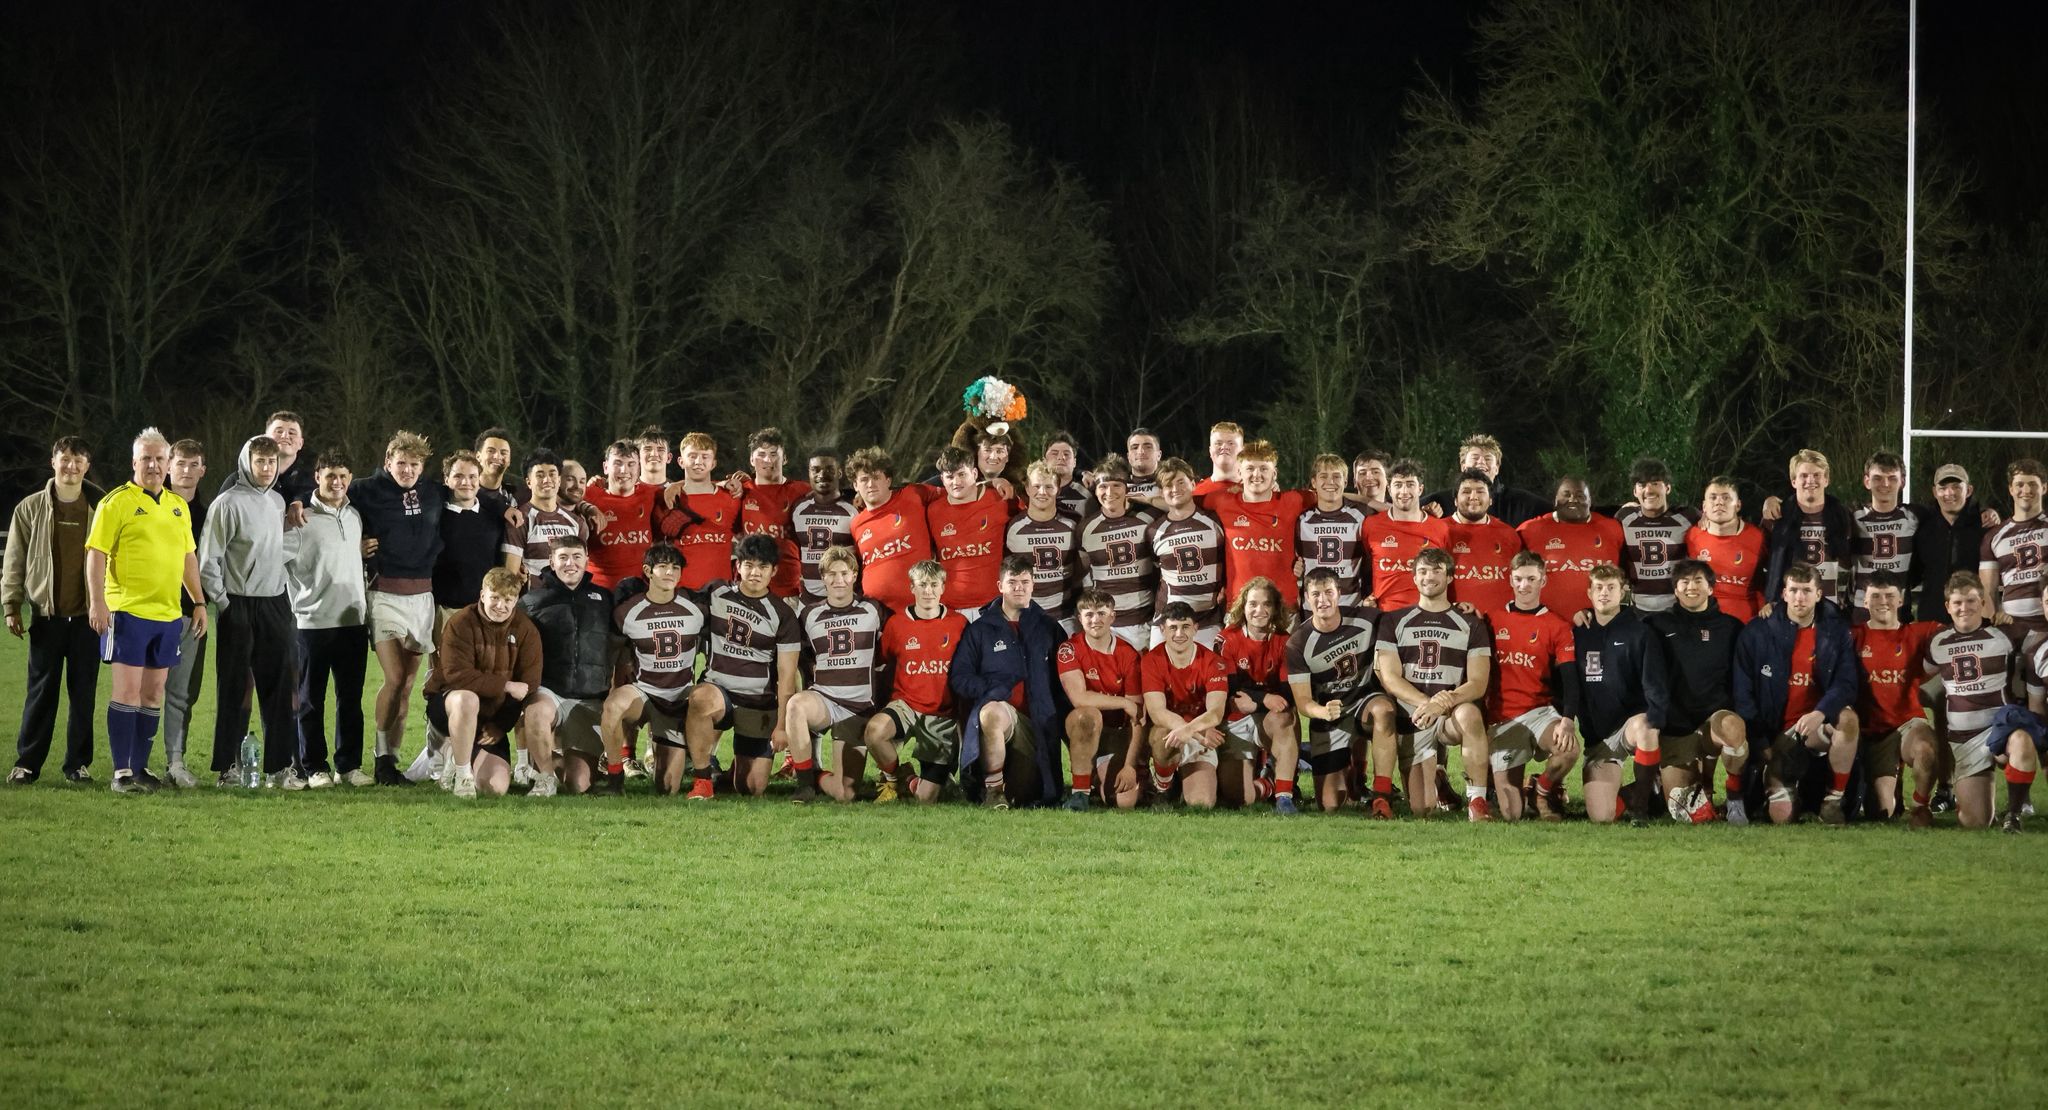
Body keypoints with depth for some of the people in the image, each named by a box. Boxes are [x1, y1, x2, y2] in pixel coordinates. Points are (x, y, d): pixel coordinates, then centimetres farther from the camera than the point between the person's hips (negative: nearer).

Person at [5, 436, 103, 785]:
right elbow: (15, 561, 6)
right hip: (46, 614, 0)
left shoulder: (102, 507, 3)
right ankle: (27, 763, 6)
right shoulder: (30, 508, 4)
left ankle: (78, 762, 11)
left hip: (87, 615, 0)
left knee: (84, 692, 4)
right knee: (41, 691, 1)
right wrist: (11, 606, 0)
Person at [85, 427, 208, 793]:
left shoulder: (178, 505, 15)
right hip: (128, 609, -6)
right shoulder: (117, 503, -5)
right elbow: (96, 553, -9)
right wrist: (97, 602, -17)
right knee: (128, 690, -8)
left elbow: (188, 557, 22)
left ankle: (140, 767, 14)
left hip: (167, 613, 6)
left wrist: (199, 602, 17)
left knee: (153, 694, 8)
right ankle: (121, 772, -6)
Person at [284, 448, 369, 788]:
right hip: (314, 621, -5)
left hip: (354, 619, 5)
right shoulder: (301, 520, -7)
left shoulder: (355, 517, 12)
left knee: (351, 698, 7)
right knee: (311, 699, 1)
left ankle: (349, 765, 13)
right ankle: (314, 768, 5)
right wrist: (299, 598, -9)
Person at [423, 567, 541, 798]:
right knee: (467, 699, -42)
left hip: (492, 718, 4)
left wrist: (500, 726, -11)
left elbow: (529, 685, -4)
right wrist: (506, 686, -27)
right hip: (447, 703, -3)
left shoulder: (526, 630, -3)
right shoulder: (461, 624, -15)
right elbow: (457, 674, -25)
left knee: (495, 789, -12)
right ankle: (461, 774, -23)